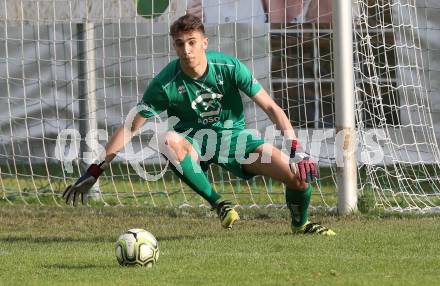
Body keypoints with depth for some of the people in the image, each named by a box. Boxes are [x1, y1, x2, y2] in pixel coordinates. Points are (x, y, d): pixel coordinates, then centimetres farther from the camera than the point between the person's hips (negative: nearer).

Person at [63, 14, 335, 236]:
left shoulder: (229, 67, -17)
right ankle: (218, 204, -25)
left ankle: (300, 223, 19)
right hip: (195, 139, -1)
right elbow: (130, 128, -14)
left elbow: (271, 108, -13)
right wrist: (94, 172, -18)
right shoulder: (166, 84, -19)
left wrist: (297, 149, -25)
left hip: (235, 135, 1)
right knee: (168, 140, -38)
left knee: (300, 175, -17)